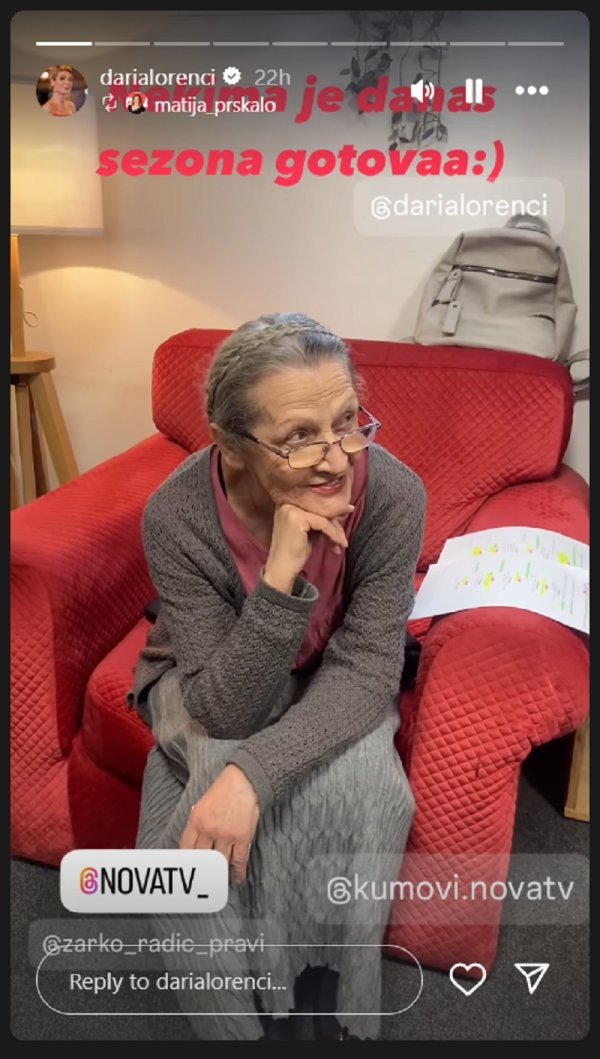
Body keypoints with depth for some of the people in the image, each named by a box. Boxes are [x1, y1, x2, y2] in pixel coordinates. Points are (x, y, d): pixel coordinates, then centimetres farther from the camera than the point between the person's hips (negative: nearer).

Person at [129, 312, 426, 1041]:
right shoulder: (176, 516, -31)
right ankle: (252, 1011, 1)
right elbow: (226, 708, -29)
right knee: (222, 767, -29)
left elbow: (366, 667, -24)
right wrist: (282, 573, -45)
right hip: (211, 686, 0)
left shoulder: (392, 494, -28)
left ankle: (329, 1003, 3)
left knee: (353, 788, -27)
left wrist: (255, 772, -39)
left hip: (328, 686, 1)